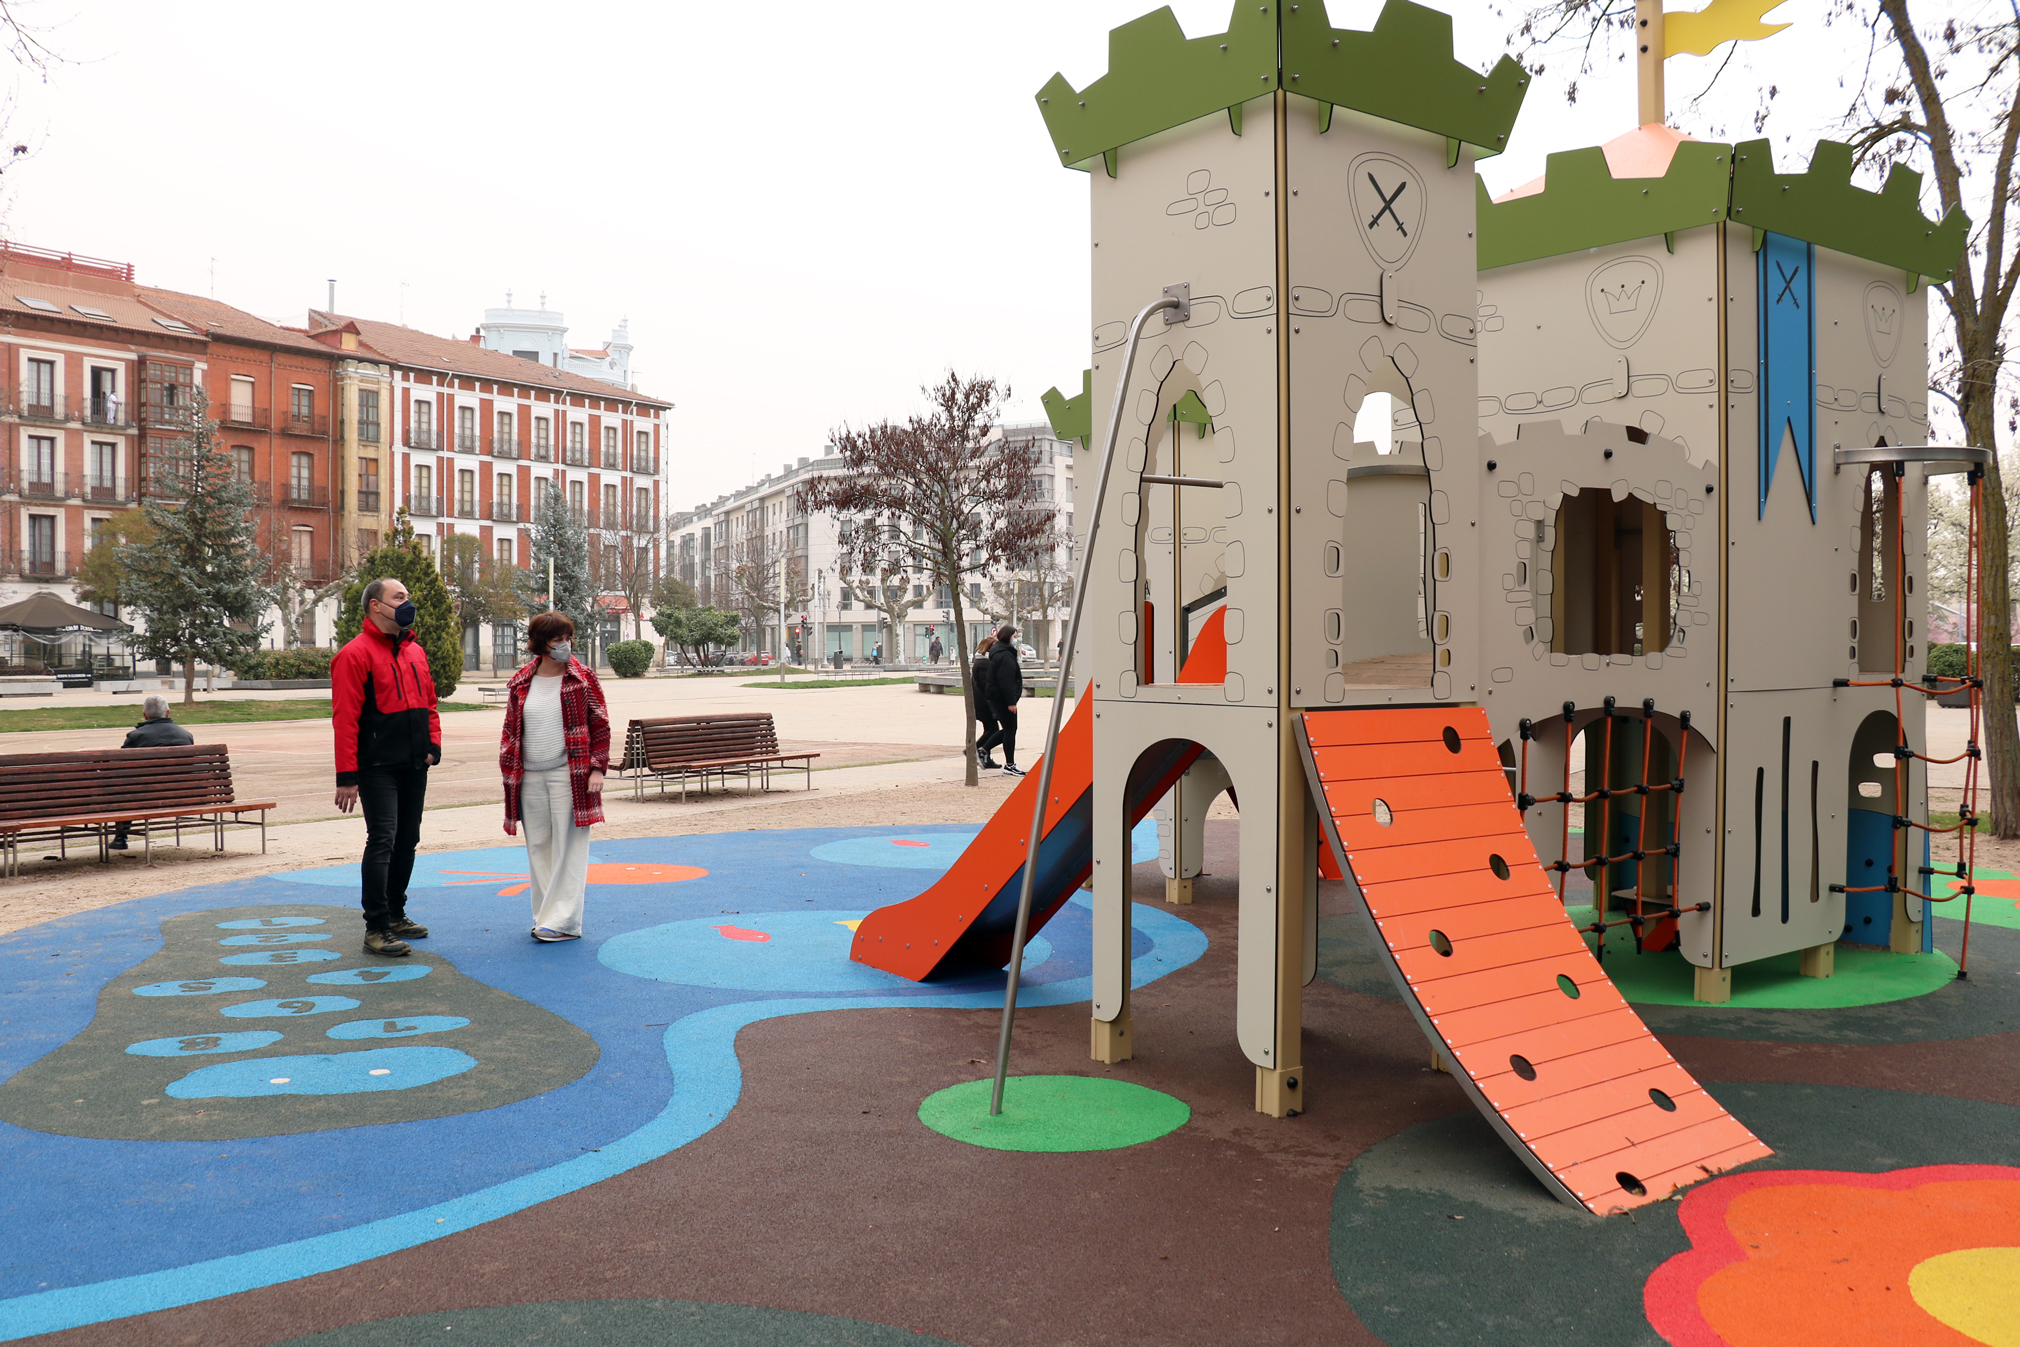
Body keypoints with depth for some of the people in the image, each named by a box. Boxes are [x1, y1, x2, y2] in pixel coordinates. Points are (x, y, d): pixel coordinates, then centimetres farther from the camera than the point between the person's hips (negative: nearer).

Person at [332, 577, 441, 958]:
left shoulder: (415, 651, 15)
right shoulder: (356, 653, -9)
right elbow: (345, 718, -13)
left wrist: (433, 743, 6)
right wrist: (346, 776, -17)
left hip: (414, 767, 8)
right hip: (377, 768, -8)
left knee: (407, 841, 14)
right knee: (382, 841, -10)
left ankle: (396, 914, 26)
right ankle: (376, 929, -6)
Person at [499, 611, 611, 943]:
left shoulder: (583, 678, 0)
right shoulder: (520, 683, 8)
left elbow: (600, 725, 1)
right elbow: (510, 729, 14)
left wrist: (597, 768, -6)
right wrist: (508, 771, 7)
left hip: (569, 775, -4)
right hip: (530, 778, 4)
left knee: (568, 847, -4)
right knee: (538, 847, 8)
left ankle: (564, 921, -1)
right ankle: (545, 916, 18)